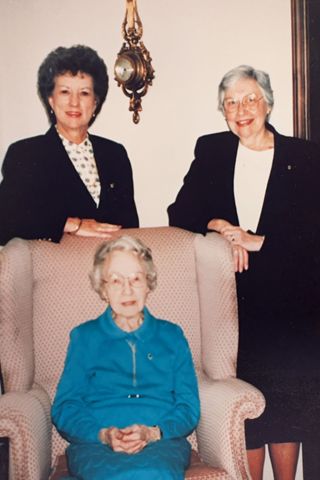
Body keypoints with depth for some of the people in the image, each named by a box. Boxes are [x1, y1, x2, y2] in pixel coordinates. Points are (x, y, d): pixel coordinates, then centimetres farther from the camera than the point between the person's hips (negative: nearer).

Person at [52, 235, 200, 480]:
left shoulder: (171, 336, 19)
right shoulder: (84, 337, 18)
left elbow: (189, 407, 11)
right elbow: (65, 407, 9)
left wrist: (153, 432, -10)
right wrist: (103, 434, -11)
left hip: (162, 442, 1)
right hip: (95, 444, 0)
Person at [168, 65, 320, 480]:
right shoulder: (211, 151, 10)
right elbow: (180, 213, 6)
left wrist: (257, 241, -13)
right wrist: (219, 227, -12)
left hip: (287, 301, -1)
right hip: (231, 300, 1)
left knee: (285, 400, 5)